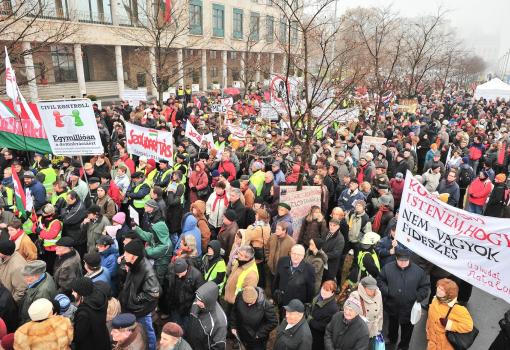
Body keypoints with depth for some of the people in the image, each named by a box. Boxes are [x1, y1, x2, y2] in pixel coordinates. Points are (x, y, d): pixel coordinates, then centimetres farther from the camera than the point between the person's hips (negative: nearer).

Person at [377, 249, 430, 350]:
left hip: (409, 308, -1)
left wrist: (418, 297, -10)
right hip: (392, 305, 2)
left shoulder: (418, 270, -12)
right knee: (392, 324, 26)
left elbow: (425, 286, -1)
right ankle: (392, 338, 53)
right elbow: (380, 280, 1)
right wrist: (385, 290, -12)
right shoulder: (388, 268, -10)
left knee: (407, 328, 16)